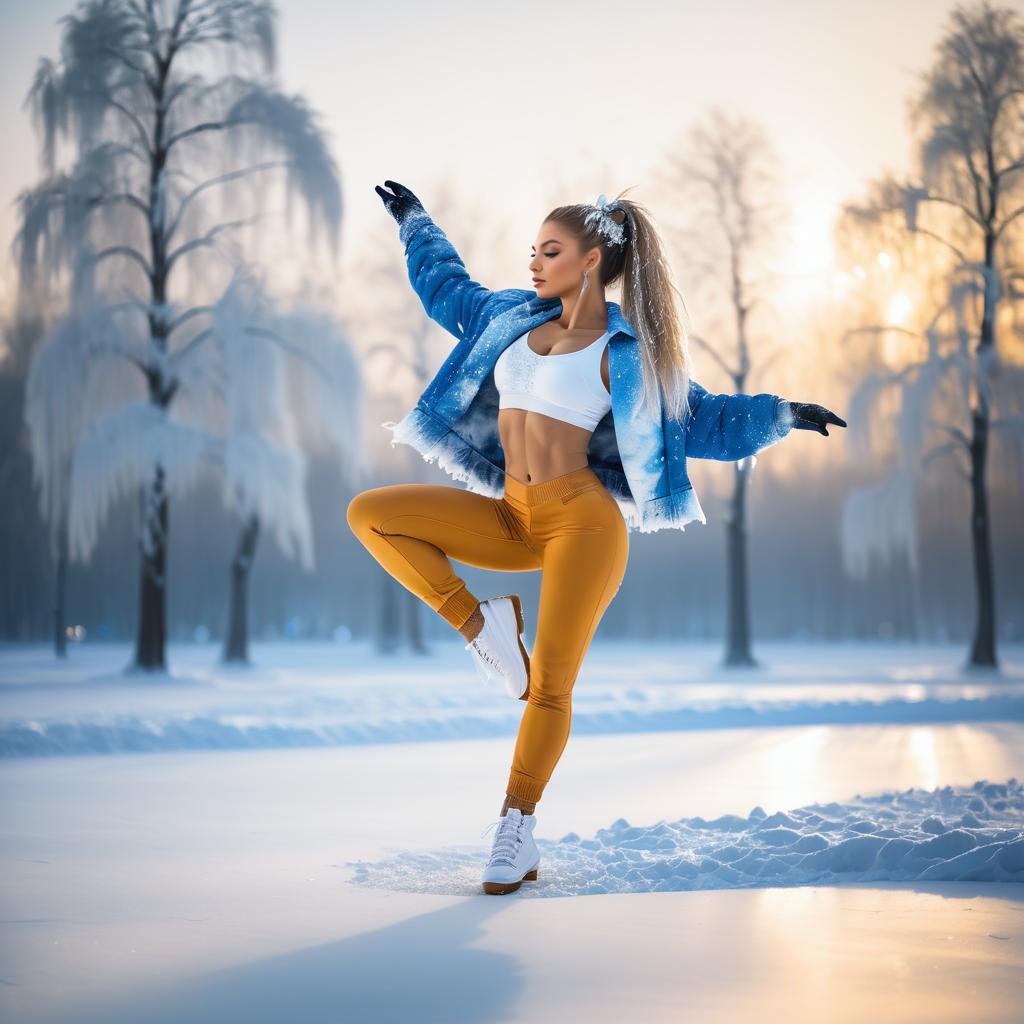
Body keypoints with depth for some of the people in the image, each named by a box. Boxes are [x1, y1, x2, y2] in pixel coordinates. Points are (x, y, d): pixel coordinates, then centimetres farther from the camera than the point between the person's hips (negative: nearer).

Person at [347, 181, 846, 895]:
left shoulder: (627, 354, 1)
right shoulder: (513, 317, 14)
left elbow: (705, 419, 8)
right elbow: (447, 289, 33)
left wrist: (781, 415, -2)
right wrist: (414, 222, 40)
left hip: (584, 520, -5)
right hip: (511, 520, 5)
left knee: (550, 684, -10)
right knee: (369, 513, -11)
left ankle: (517, 835, 3)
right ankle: (479, 622, -5)